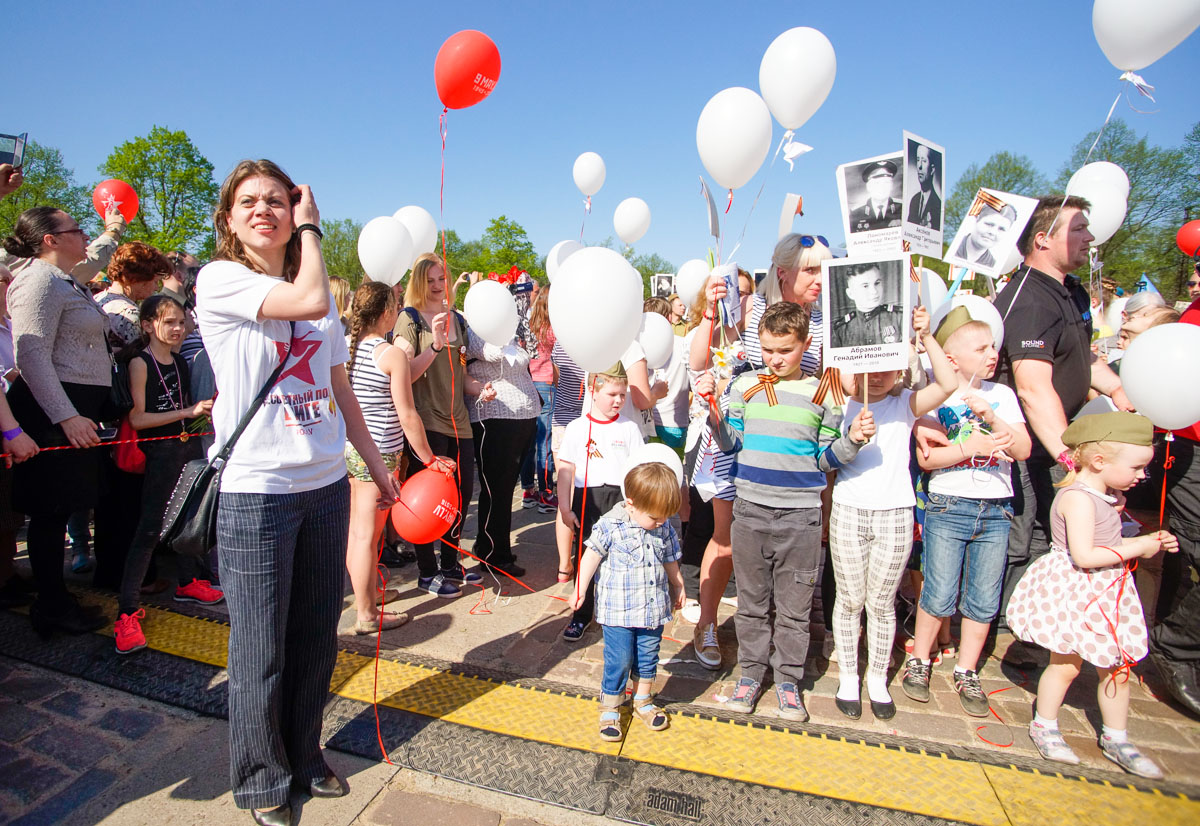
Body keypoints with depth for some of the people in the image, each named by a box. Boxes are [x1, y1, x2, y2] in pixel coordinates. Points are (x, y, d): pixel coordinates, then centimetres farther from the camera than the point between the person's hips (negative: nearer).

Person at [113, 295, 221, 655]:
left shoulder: (180, 361, 12)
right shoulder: (140, 363, -9)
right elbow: (137, 418, -15)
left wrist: (206, 409, 8)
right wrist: (186, 412, -19)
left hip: (188, 447, 7)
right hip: (160, 452, -7)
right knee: (149, 529, -8)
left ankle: (188, 582, 33)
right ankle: (127, 612, -3)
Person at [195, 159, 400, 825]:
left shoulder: (318, 298, 12)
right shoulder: (219, 279, -4)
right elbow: (309, 301, -23)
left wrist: (377, 466, 15)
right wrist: (312, 228, -6)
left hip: (326, 486, 5)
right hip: (256, 490, -5)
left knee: (315, 637, 15)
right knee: (261, 649, 7)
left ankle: (304, 754, 36)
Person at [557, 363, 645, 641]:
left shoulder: (629, 428, 3)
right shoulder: (577, 428, 1)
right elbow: (565, 470, 2)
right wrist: (565, 508, 0)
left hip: (619, 497, 0)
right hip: (586, 498, 0)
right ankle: (581, 614, 23)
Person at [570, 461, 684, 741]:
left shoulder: (663, 528, -1)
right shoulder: (610, 526, -17)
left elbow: (670, 560, 14)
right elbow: (592, 556, -9)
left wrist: (678, 587, 25)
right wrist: (580, 588, -9)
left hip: (654, 609, 5)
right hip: (618, 611, -4)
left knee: (648, 658, 17)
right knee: (619, 661, 2)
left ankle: (643, 701, 39)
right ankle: (610, 709, 23)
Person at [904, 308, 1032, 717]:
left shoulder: (1002, 394, 9)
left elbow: (1023, 450, 1)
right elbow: (926, 457, -9)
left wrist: (990, 416, -11)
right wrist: (973, 446, -19)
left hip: (996, 510, 4)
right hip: (948, 508, -3)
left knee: (984, 601, 8)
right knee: (939, 596, -1)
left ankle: (966, 673, 25)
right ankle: (919, 661, 21)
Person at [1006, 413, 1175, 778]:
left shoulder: (1105, 496, 8)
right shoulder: (1078, 498, -23)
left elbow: (1106, 543, 15)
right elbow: (1083, 556, -28)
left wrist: (1149, 542, 4)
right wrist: (1137, 547, -18)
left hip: (1104, 593, 9)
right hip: (1072, 592, -9)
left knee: (1118, 666, 15)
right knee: (1066, 664, 2)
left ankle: (1115, 738, 31)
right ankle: (1043, 726, 23)